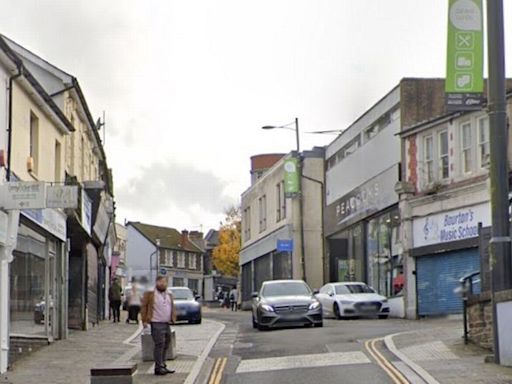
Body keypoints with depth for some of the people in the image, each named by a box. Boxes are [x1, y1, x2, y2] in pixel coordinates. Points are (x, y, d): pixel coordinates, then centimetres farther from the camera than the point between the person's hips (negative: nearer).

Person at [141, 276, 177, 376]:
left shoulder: (169, 296, 18)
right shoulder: (150, 295, -3)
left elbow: (172, 308, 23)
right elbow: (144, 307, -5)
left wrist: (173, 318, 10)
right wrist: (145, 320, -12)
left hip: (167, 324, 7)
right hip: (157, 324, -7)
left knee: (165, 345, 11)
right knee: (159, 344, -14)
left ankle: (162, 366, 20)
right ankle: (158, 367, -12)